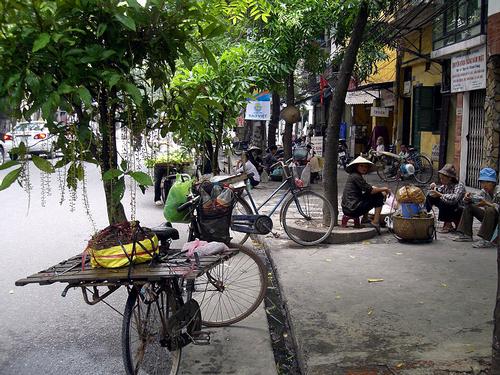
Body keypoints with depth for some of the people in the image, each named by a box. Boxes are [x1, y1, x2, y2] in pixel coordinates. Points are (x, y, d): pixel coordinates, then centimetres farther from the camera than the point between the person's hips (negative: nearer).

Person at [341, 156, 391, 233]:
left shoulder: (353, 175, 16)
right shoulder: (356, 176, -13)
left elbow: (368, 188, 20)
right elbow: (370, 190, -14)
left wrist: (383, 191, 9)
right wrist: (384, 189, 0)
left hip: (347, 208, 10)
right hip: (352, 209, -10)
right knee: (379, 196, -4)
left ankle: (365, 219, 27)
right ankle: (375, 222, -5)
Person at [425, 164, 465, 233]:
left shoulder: (459, 186, -21)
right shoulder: (445, 186, 0)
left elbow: (455, 198, -40)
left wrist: (440, 195, -39)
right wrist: (434, 187, -9)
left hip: (458, 211, -7)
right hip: (446, 209, 7)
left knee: (443, 202, -34)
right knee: (430, 196, -2)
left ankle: (448, 225, -18)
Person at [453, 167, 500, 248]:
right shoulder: (484, 191, 0)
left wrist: (486, 203, -43)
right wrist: (468, 198, -21)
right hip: (489, 217, 7)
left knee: (490, 210, -36)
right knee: (469, 206, 0)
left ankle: (486, 240, -35)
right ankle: (466, 235, -2)